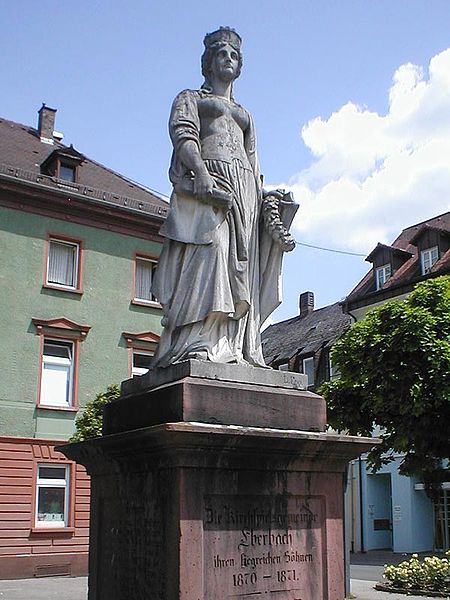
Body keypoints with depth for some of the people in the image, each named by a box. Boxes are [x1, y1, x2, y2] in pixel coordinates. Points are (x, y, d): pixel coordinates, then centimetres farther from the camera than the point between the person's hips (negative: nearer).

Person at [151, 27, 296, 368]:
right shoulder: (190, 98, 19)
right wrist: (203, 175, -20)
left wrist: (266, 205, 9)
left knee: (242, 264, -8)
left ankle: (235, 349, -13)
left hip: (245, 189, 6)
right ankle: (199, 344, -33)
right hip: (205, 181, -5)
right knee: (209, 250, -25)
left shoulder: (245, 116, 34)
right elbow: (183, 135, -1)